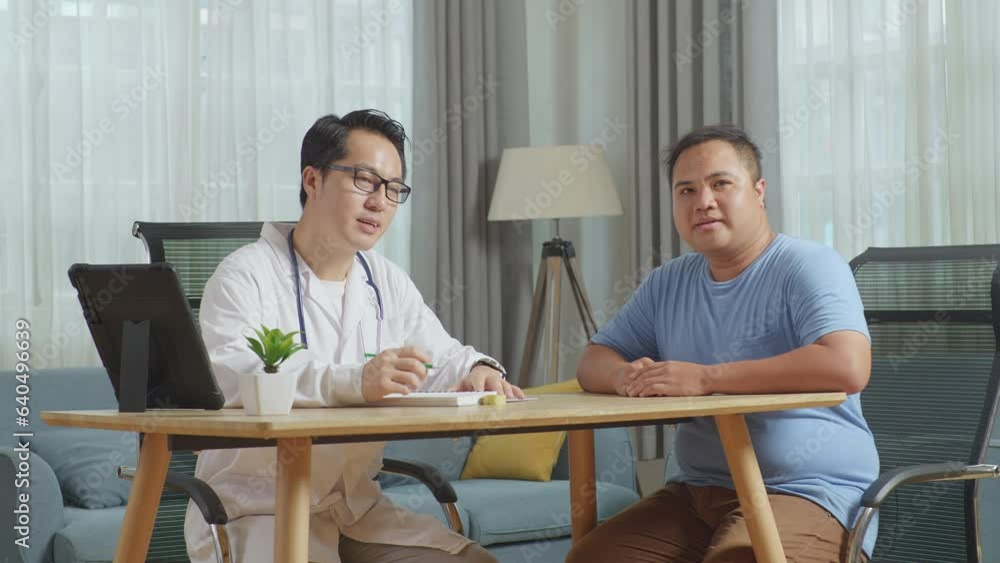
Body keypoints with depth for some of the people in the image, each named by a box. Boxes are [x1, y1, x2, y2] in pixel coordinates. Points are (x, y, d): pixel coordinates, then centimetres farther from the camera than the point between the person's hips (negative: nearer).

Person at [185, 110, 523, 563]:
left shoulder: (386, 282, 13)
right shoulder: (246, 275, -10)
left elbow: (443, 357, 18)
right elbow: (230, 376, -28)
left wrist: (477, 370, -9)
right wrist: (353, 382, -43)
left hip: (357, 509, 7)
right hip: (257, 513, -6)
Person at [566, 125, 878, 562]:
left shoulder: (807, 266, -9)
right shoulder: (667, 284, 13)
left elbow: (847, 368, -26)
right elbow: (593, 363, 17)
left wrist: (703, 378, -25)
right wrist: (625, 375, -10)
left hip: (808, 494, -6)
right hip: (698, 493, 7)